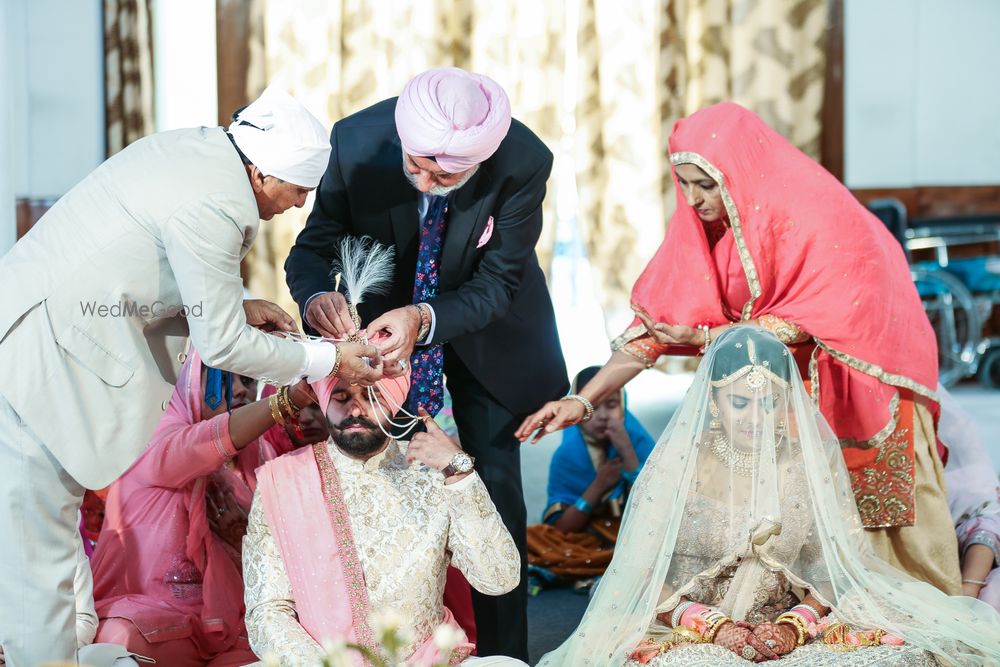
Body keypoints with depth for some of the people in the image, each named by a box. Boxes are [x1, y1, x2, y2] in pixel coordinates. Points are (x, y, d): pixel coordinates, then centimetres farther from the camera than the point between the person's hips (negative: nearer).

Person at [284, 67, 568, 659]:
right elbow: (314, 245, -19)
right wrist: (316, 295, -43)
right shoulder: (356, 143, -29)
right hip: (383, 316, 1)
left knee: (495, 489, 0)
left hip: (486, 327, -1)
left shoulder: (525, 163, -32)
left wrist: (425, 319, -44)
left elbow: (497, 284, -25)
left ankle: (504, 651, 11)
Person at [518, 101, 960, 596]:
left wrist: (705, 337, -32)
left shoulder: (811, 212, -27)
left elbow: (809, 320, -27)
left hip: (862, 370, -5)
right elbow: (659, 315, -11)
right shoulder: (702, 220, -10)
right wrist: (584, 399, -20)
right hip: (786, 381, 5)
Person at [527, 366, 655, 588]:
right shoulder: (566, 456, -4)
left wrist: (627, 453, -23)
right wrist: (598, 485, -18)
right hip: (587, 543, 1)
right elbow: (561, 530, -8)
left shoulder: (638, 443, -7)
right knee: (530, 538, -23)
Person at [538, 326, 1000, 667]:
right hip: (689, 629, -2)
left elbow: (835, 564, 3)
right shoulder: (677, 463, -3)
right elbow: (643, 575, -4)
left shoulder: (812, 459, 3)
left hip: (790, 627, 3)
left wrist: (793, 624, -16)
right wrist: (714, 625, -18)